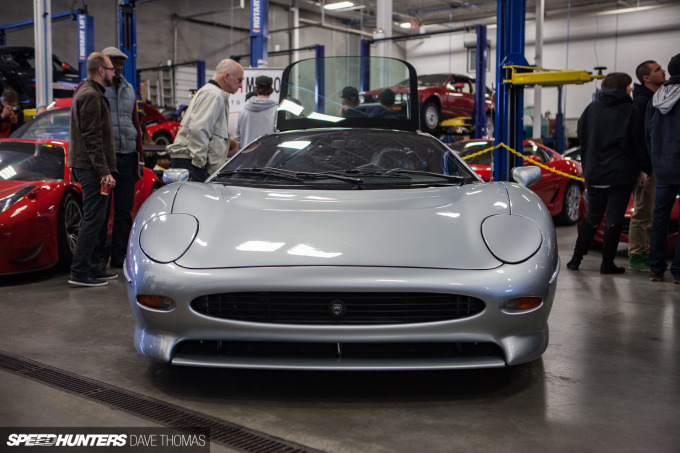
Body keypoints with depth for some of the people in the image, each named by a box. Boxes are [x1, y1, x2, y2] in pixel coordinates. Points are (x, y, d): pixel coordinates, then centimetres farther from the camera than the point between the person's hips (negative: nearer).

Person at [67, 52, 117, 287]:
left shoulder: (88, 93, 21)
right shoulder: (91, 96, -13)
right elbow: (92, 138, -20)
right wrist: (104, 171, -22)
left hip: (86, 167, 11)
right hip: (92, 168, -11)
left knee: (93, 218, 14)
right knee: (93, 218, -8)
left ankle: (91, 267, 20)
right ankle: (79, 272, -6)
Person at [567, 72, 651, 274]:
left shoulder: (591, 109, 6)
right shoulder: (630, 111, -3)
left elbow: (581, 136, 9)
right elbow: (638, 144, -3)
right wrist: (646, 168, 6)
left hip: (594, 173, 4)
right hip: (621, 174, -3)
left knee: (592, 216, 14)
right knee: (614, 218, 2)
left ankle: (576, 258, 12)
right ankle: (607, 263, 5)